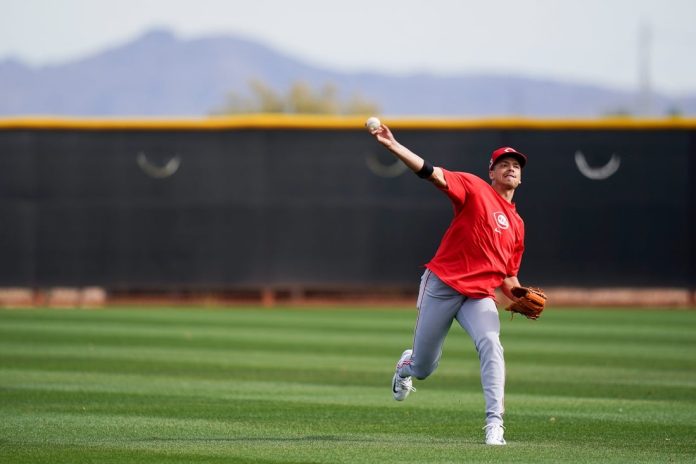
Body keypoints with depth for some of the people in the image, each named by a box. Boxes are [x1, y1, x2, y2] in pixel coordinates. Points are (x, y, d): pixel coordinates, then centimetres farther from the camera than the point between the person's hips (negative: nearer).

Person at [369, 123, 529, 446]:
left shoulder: (516, 224, 16)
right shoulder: (475, 189, 0)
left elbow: (508, 275, 22)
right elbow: (431, 173, -14)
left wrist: (520, 298, 0)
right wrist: (394, 147, -29)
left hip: (480, 295, 3)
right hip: (441, 286, -3)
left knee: (490, 343, -26)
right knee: (423, 367, 5)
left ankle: (495, 424, -29)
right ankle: (407, 363, 45)